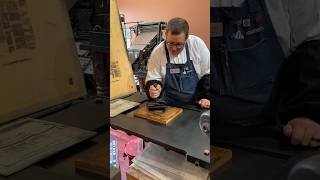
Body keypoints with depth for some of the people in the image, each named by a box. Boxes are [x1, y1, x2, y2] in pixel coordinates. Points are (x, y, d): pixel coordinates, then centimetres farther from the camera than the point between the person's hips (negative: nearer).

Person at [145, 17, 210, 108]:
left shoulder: (197, 44, -8)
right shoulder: (157, 52, -8)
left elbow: (208, 73, 0)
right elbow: (152, 80, 0)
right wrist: (153, 89, -21)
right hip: (169, 106, 1)